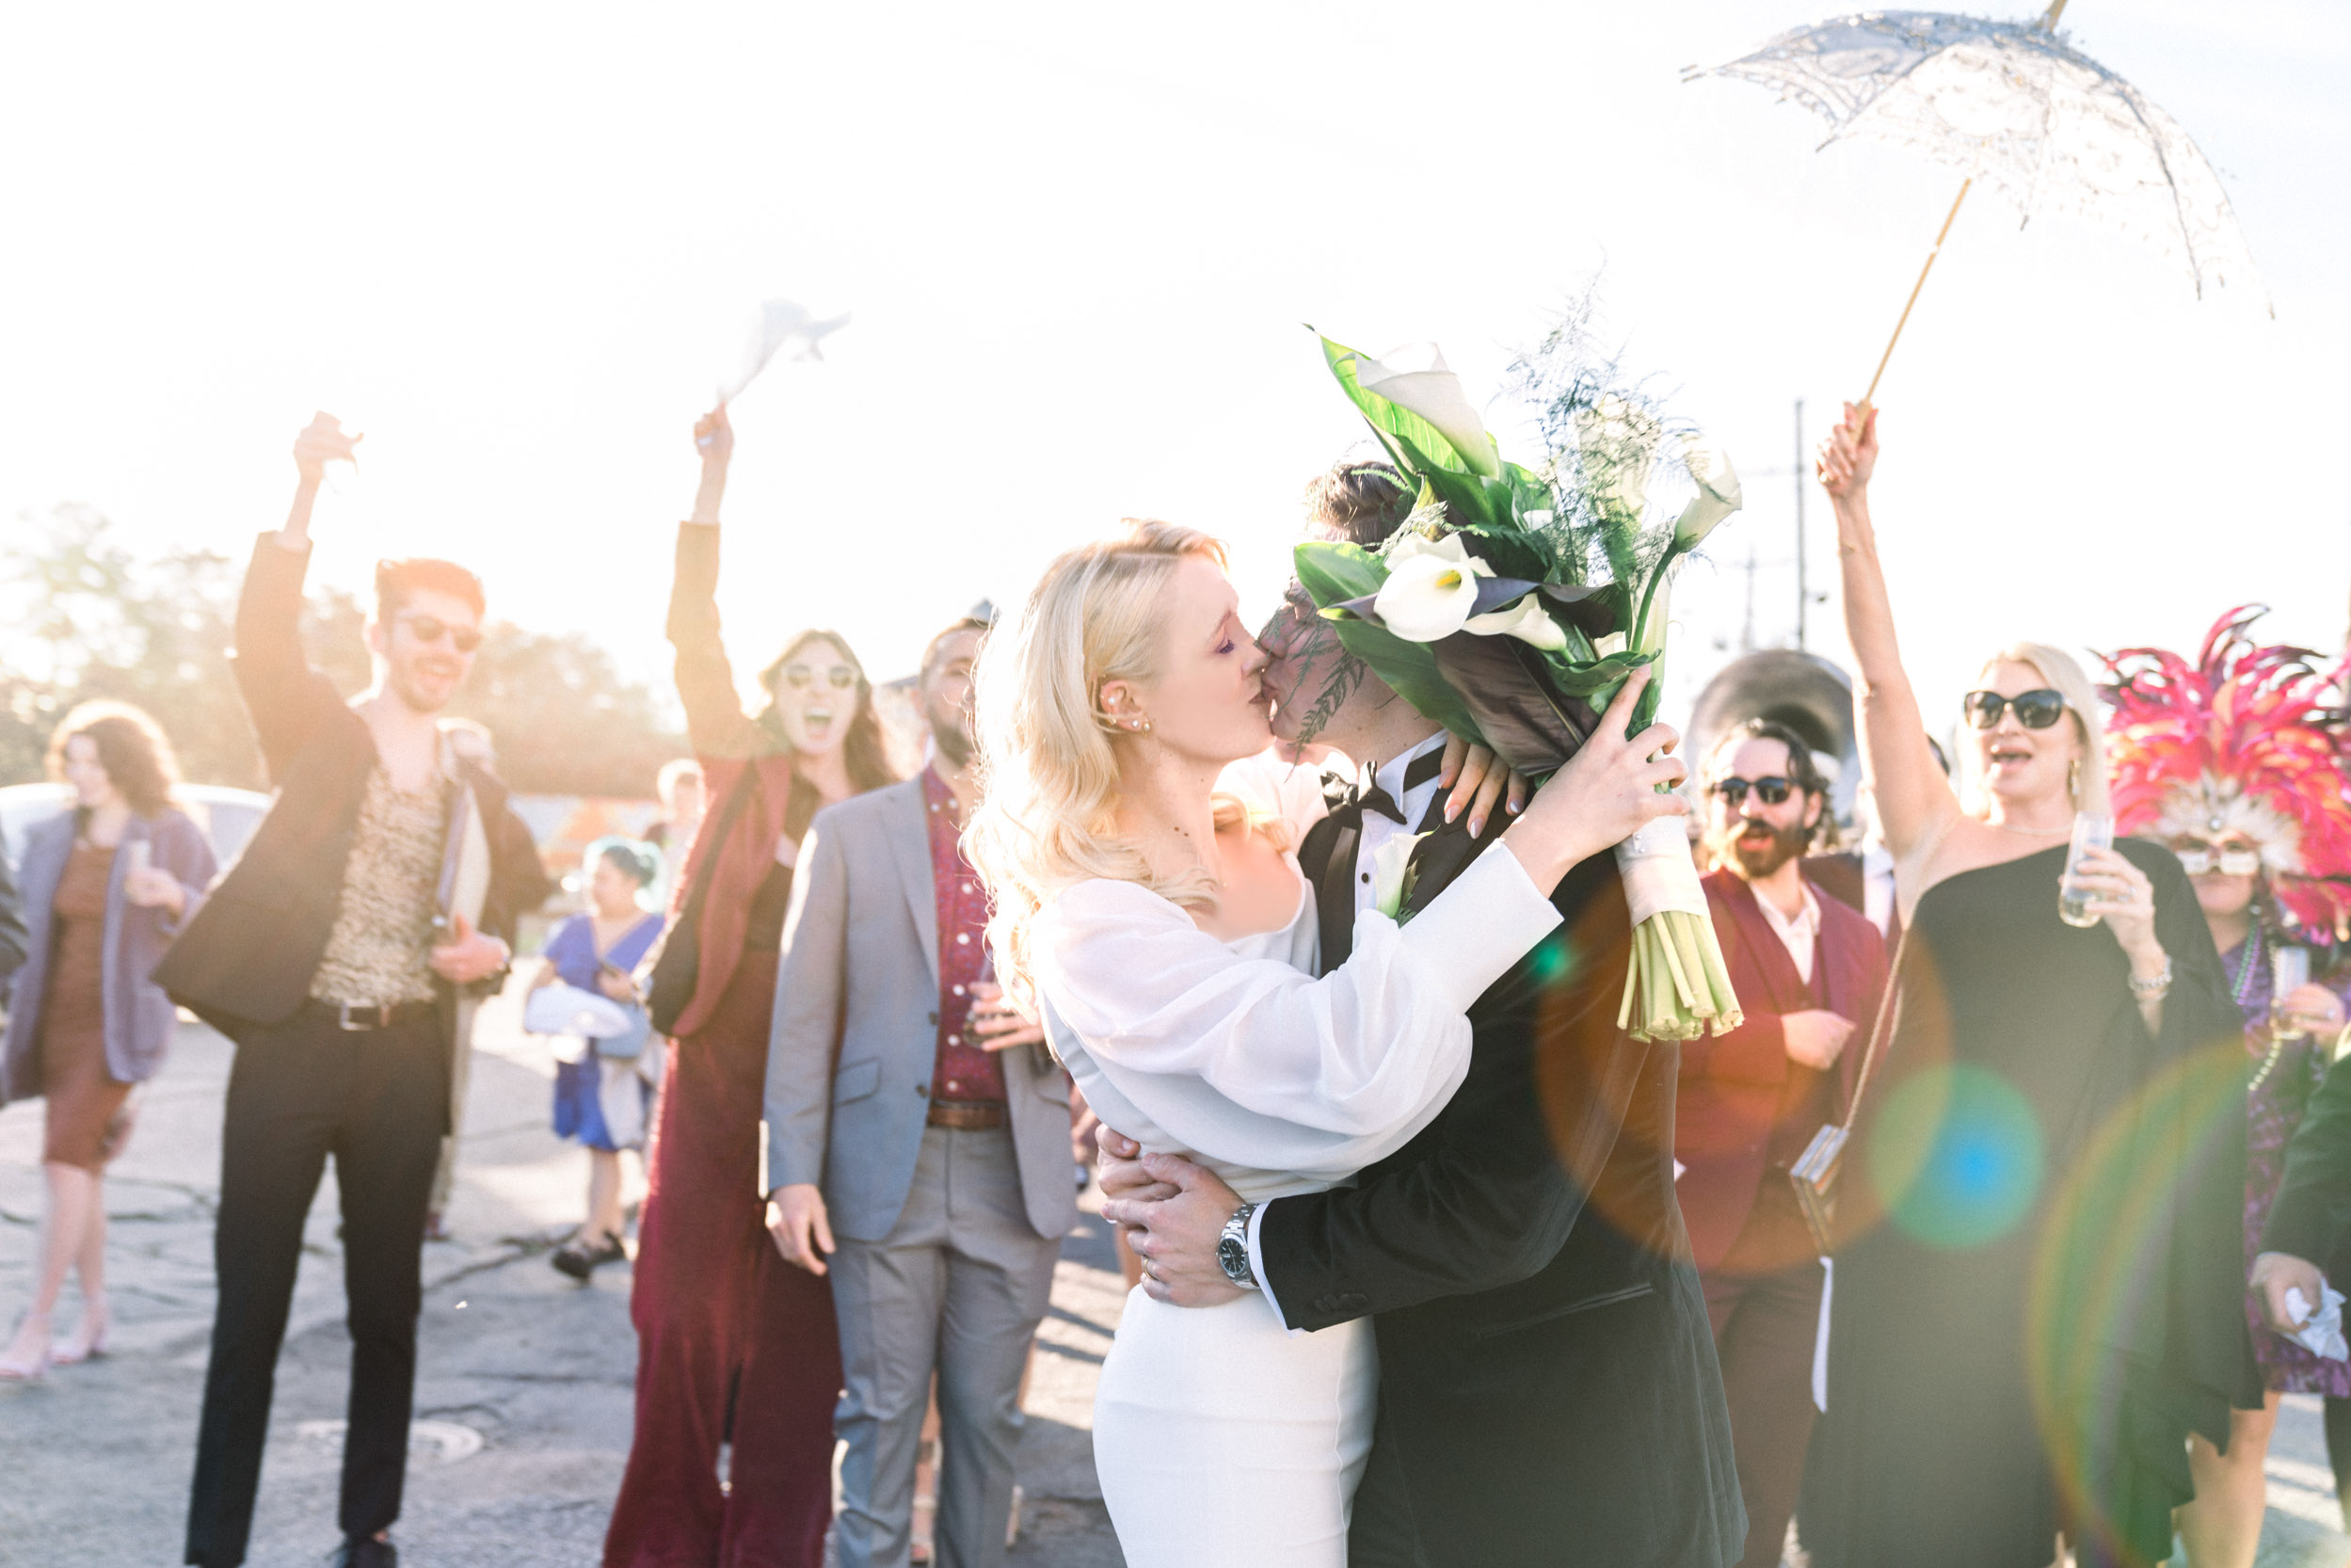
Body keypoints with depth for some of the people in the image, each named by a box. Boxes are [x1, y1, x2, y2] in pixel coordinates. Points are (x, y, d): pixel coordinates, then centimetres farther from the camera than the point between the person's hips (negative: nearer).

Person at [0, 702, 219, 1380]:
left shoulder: (173, 836, -5)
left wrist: (172, 897, -25)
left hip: (122, 1022, -5)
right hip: (59, 1020, 6)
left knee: (66, 1159, -15)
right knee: (83, 1171, 9)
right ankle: (94, 1318, 21)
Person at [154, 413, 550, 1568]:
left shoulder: (476, 790, 13)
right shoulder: (314, 731, 3)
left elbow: (512, 908, 22)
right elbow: (261, 635, -16)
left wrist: (491, 951, -3)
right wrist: (307, 494, -29)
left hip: (405, 1057, 3)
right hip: (291, 1041, -3)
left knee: (388, 1304, 9)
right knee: (250, 1307, 1)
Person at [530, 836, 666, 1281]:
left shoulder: (658, 931, -1)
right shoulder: (574, 930, 12)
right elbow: (543, 980, 14)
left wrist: (635, 993, -20)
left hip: (629, 1054, -5)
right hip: (580, 1050, 5)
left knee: (605, 1143, -10)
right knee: (598, 1143, 8)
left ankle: (591, 1239, -9)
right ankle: (613, 1232, 18)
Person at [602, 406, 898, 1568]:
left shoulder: (883, 819, 8)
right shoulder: (743, 774, 4)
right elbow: (693, 635, -5)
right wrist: (714, 482, -13)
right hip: (720, 1062, -1)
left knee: (798, 1320, 4)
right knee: (688, 1298, 2)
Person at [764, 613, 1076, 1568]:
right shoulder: (849, 832, 5)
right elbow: (802, 1015, 1)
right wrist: (793, 1173, -6)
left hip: (1014, 1170, 1)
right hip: (887, 1168, -1)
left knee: (987, 1416, 9)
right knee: (883, 1416, 4)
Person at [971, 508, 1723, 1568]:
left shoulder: (1276, 853, 4)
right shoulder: (1091, 930, -19)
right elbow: (1347, 1072, -33)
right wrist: (1551, 835, -28)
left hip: (1361, 1359, 7)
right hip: (1227, 1408, -7)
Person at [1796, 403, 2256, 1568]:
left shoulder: (2139, 871, 7)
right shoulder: (1939, 849, 8)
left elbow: (2190, 1067, 3)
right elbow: (1881, 681, -5)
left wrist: (2142, 947, -16)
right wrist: (1851, 514, -16)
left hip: (2067, 1218, -1)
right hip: (1926, 1204, 1)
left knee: (2041, 1472, 3)